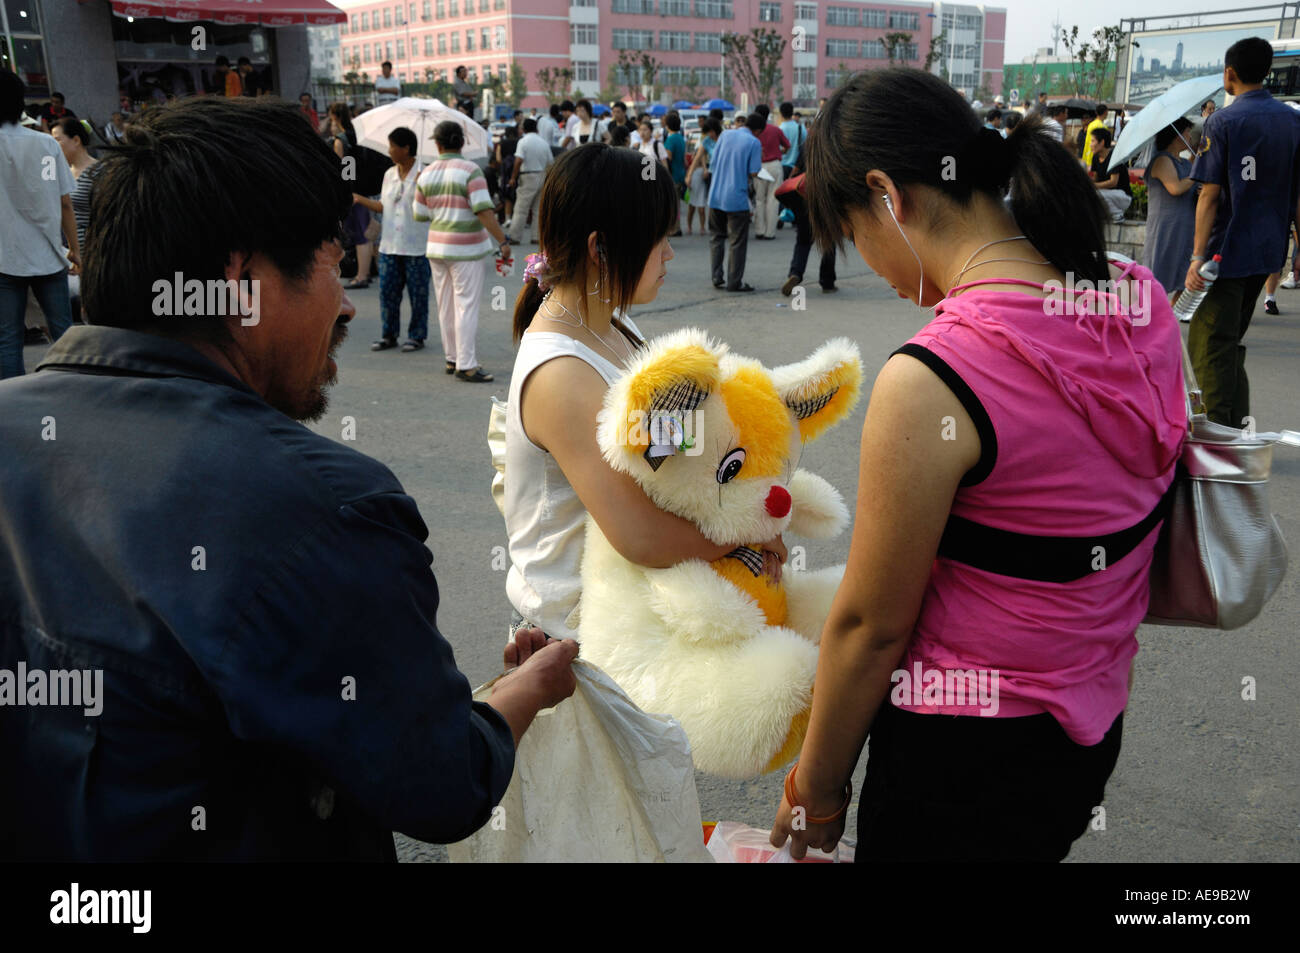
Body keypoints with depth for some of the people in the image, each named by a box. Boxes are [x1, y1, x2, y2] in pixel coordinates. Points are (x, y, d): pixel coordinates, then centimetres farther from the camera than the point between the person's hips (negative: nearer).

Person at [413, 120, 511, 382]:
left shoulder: (426, 175, 5)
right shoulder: (470, 171, -11)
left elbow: (420, 215, 10)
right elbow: (484, 211, -20)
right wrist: (503, 241, -17)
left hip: (437, 247, 6)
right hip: (465, 249, -6)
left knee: (446, 306, 13)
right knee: (466, 306, -5)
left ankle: (451, 358, 21)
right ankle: (465, 365, -7)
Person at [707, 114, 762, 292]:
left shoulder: (726, 135, 7)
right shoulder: (754, 143, -6)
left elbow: (712, 163, 8)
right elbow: (753, 172, -11)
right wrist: (747, 177, 10)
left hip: (715, 195, 5)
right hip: (737, 197, -5)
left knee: (716, 237, 16)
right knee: (737, 242, 4)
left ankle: (717, 278, 15)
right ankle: (734, 282, 6)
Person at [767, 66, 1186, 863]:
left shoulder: (928, 383, -28)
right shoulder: (1142, 305, -5)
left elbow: (870, 628, -17)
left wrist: (815, 794, -3)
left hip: (966, 764, -7)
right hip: (1091, 735, 7)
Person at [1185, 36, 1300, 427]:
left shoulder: (1222, 121, -11)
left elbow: (1210, 195, -15)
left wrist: (1198, 256, -15)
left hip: (1227, 249, -7)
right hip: (1268, 249, 7)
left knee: (1209, 346, -2)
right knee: (1231, 341, 18)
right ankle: (1238, 428, 22)